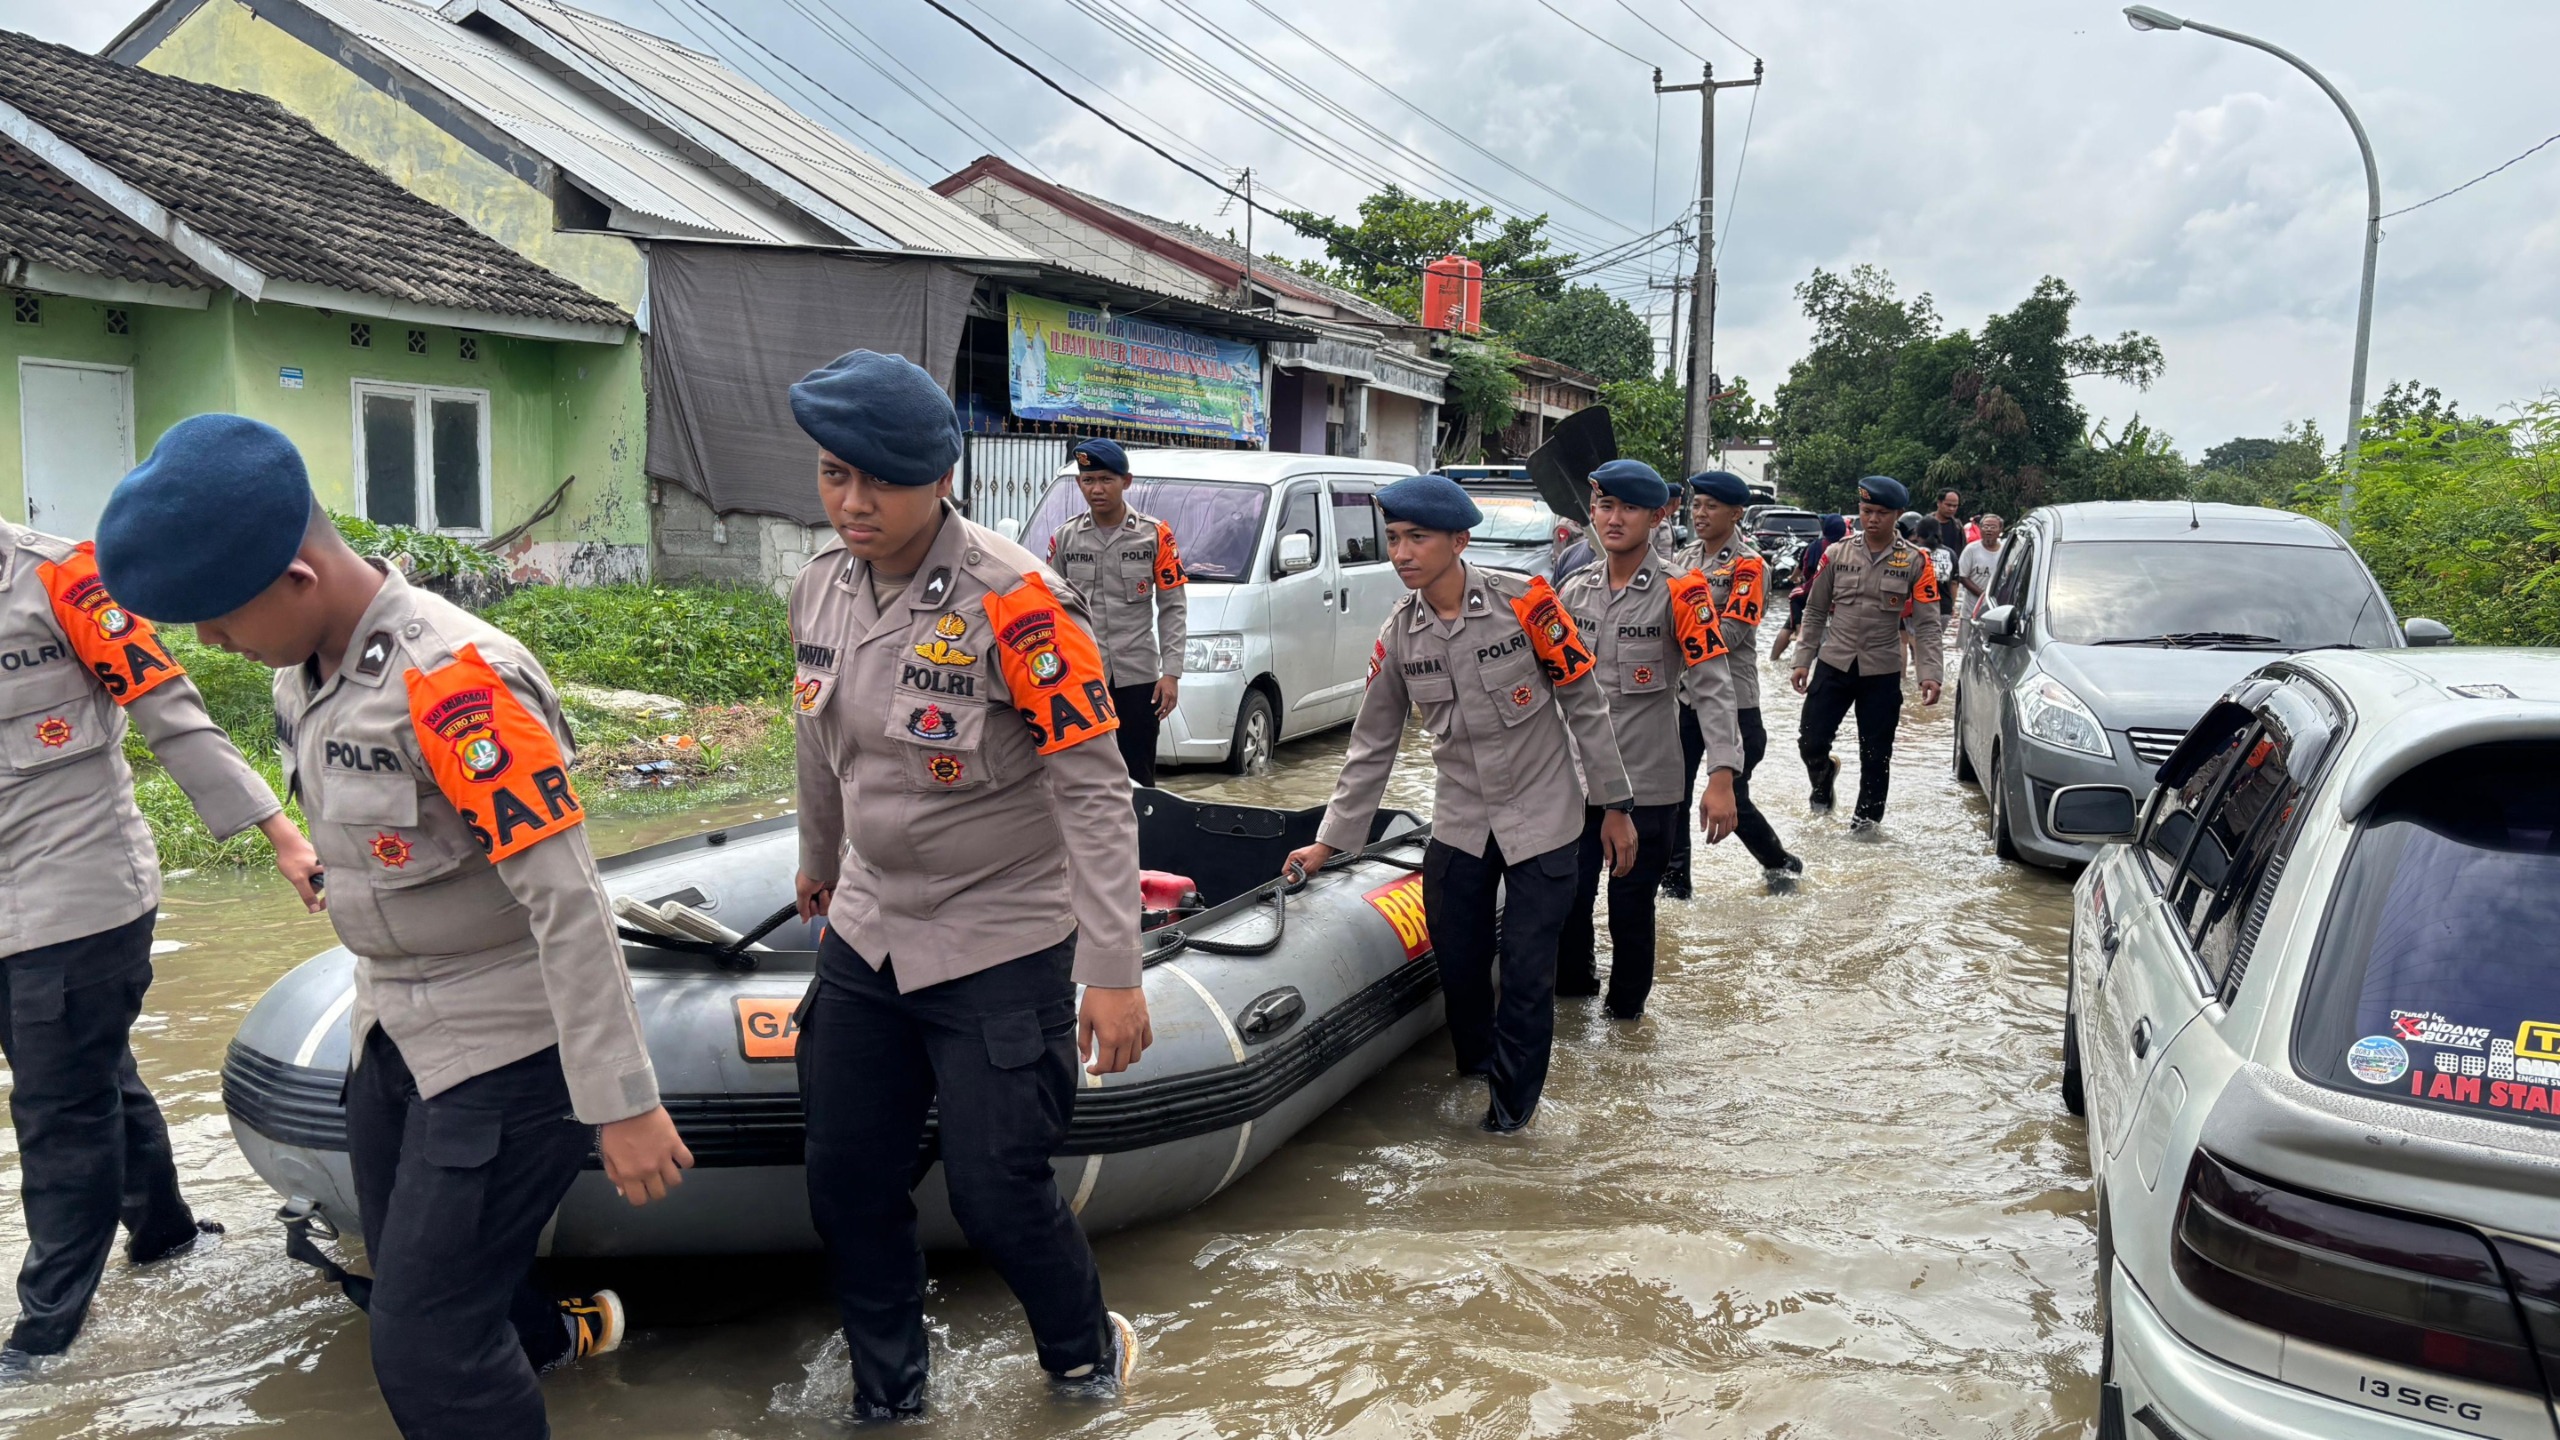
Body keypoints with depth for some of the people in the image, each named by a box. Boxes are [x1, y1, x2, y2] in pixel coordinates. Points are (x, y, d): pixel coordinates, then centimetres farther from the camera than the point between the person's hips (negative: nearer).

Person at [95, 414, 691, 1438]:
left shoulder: (454, 678, -26)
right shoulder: (303, 668, 2)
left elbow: (567, 902, -27)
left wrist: (622, 1103, -26)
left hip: (507, 1043, -9)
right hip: (392, 1030, 9)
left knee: (427, 1352, -5)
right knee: (411, 1282, 24)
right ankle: (550, 1333, 53)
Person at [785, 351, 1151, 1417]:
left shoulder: (1012, 600, -21)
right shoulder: (820, 588, -1)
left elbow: (1094, 788, -21)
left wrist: (1113, 970, -23)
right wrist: (820, 861, 30)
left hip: (1002, 949, -6)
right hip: (868, 933, 6)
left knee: (996, 1195, 0)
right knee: (846, 1179, 11)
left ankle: (1085, 1352, 31)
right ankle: (886, 1397, 35)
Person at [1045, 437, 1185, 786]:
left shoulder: (1155, 535, -1)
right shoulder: (1064, 538, 4)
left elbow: (1173, 608, 0)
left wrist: (1171, 672, -7)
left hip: (1137, 676, -1)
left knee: (1138, 777, 6)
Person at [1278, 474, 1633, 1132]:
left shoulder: (1525, 601, -15)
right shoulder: (1398, 634, -3)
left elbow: (1584, 704, -8)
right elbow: (1372, 746, 5)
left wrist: (1614, 805, -4)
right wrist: (1329, 839, 5)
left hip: (1542, 816, -4)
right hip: (1459, 822, 4)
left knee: (1526, 969, -2)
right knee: (1457, 961, 8)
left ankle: (1513, 1096, 18)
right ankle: (1473, 1068, 33)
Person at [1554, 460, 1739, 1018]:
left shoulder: (1680, 593, -9)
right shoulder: (1574, 590, 6)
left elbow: (1712, 687, -14)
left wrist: (1721, 778, -22)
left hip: (1647, 783, -4)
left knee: (1631, 908, 6)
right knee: (1568, 895, 10)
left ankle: (1624, 1014, 26)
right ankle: (1573, 984, 36)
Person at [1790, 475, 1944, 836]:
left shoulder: (1915, 561, -4)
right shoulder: (1837, 554, 1)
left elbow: (1927, 623, -5)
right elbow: (1815, 611, 7)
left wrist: (1929, 673, -15)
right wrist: (1803, 659, 3)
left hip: (1882, 672, -1)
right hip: (1832, 665, 1)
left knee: (1876, 753, 5)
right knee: (1811, 742, 0)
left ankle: (1868, 813, 24)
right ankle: (1824, 773, 33)